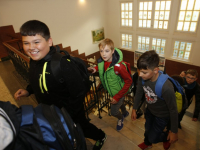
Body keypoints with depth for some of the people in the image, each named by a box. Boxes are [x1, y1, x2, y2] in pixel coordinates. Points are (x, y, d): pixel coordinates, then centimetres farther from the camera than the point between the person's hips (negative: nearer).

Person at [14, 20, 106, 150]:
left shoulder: (63, 64, -36)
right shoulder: (34, 60, -9)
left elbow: (79, 94, -29)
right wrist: (28, 91, -4)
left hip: (71, 112, -6)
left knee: (81, 127, 20)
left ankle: (101, 137, 53)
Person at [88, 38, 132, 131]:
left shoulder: (118, 66, -36)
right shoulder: (102, 62, -14)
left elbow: (129, 81, -28)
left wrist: (117, 97, -26)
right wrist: (96, 69, -12)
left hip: (119, 92, -6)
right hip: (112, 92, 6)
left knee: (113, 112, 10)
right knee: (120, 103, 32)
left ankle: (120, 118, 48)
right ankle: (125, 113, 65)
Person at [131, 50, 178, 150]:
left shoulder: (166, 87, -42)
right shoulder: (143, 78, -27)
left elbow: (173, 110, -26)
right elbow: (139, 92, -6)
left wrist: (174, 132, -12)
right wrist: (134, 109, 6)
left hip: (162, 115, -5)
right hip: (149, 110, 5)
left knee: (152, 138, 10)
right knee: (147, 129, 28)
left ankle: (167, 138, 45)